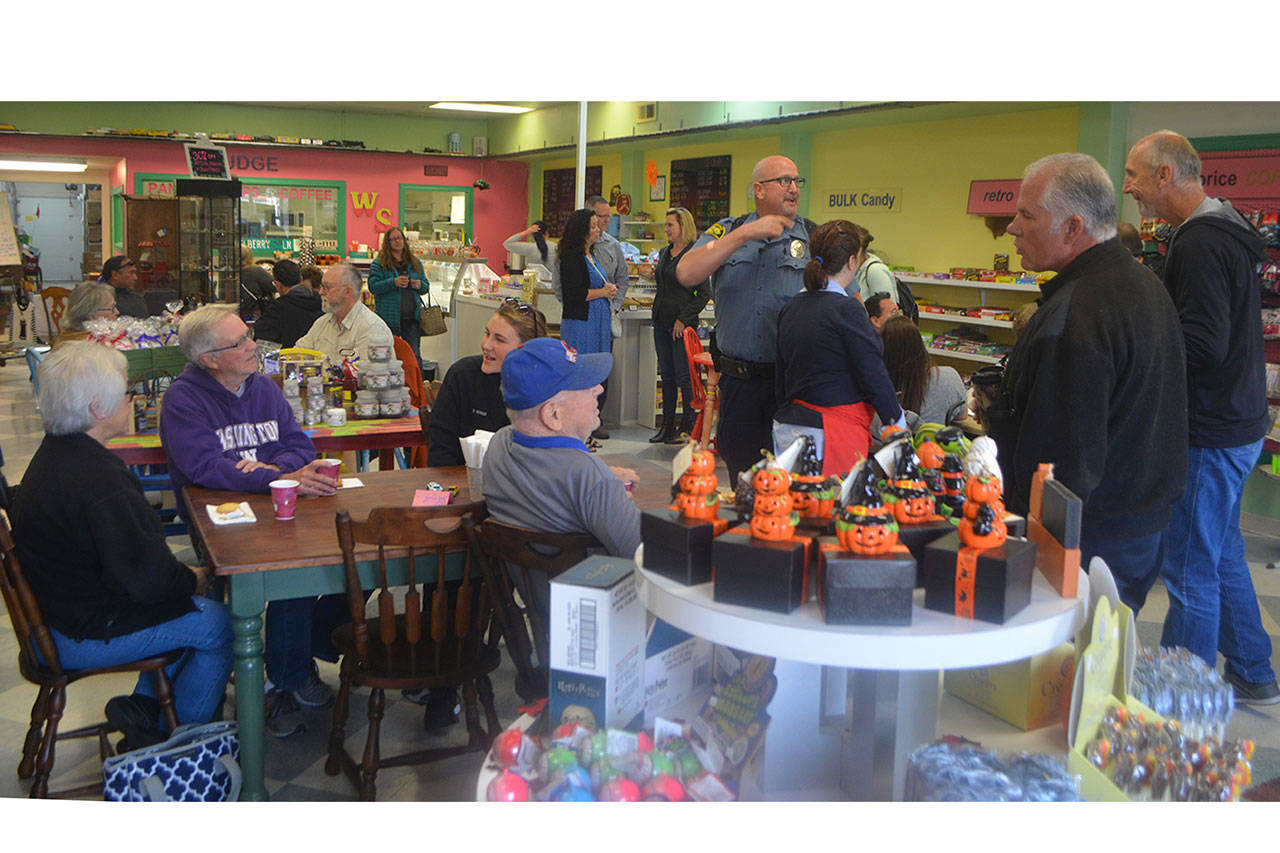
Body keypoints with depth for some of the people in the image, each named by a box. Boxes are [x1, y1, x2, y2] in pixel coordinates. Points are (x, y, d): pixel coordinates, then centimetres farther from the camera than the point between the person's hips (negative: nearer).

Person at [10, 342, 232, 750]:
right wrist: (194, 579, -9)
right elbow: (146, 578, -29)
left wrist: (181, 574, 6)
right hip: (84, 636, -10)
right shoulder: (97, 481, -31)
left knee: (197, 607, 18)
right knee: (221, 625, -1)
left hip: (62, 607, 10)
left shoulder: (55, 453, 4)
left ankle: (145, 705, 18)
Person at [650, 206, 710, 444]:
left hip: (683, 324, -7)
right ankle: (668, 425, 17)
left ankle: (689, 426, 5)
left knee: (684, 375, -4)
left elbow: (704, 293, -12)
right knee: (666, 374, 10)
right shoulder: (664, 253, 13)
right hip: (661, 321, 7)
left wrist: (683, 319, -15)